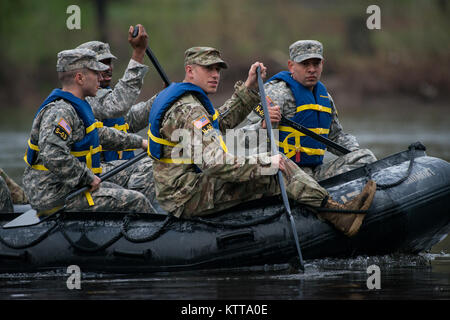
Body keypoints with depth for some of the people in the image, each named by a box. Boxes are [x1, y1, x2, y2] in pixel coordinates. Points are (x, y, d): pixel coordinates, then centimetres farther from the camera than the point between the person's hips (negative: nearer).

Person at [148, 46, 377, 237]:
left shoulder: (180, 98, 17)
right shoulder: (189, 111, -19)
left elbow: (223, 121, 31)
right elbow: (215, 163, -29)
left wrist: (249, 87, 20)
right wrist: (266, 164, -24)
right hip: (190, 198, -11)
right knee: (273, 173, -17)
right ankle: (333, 212, -20)